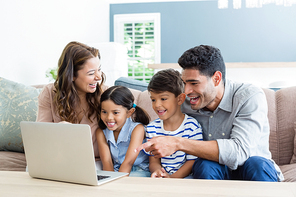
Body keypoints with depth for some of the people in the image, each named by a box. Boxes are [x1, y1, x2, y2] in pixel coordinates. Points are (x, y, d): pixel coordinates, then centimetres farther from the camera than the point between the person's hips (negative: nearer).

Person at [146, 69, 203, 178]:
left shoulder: (192, 126, -4)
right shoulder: (152, 128, 9)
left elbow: (193, 161, -4)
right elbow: (153, 161, 9)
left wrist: (173, 177, -18)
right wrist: (157, 171, -16)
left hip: (184, 176, -3)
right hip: (162, 177, 3)